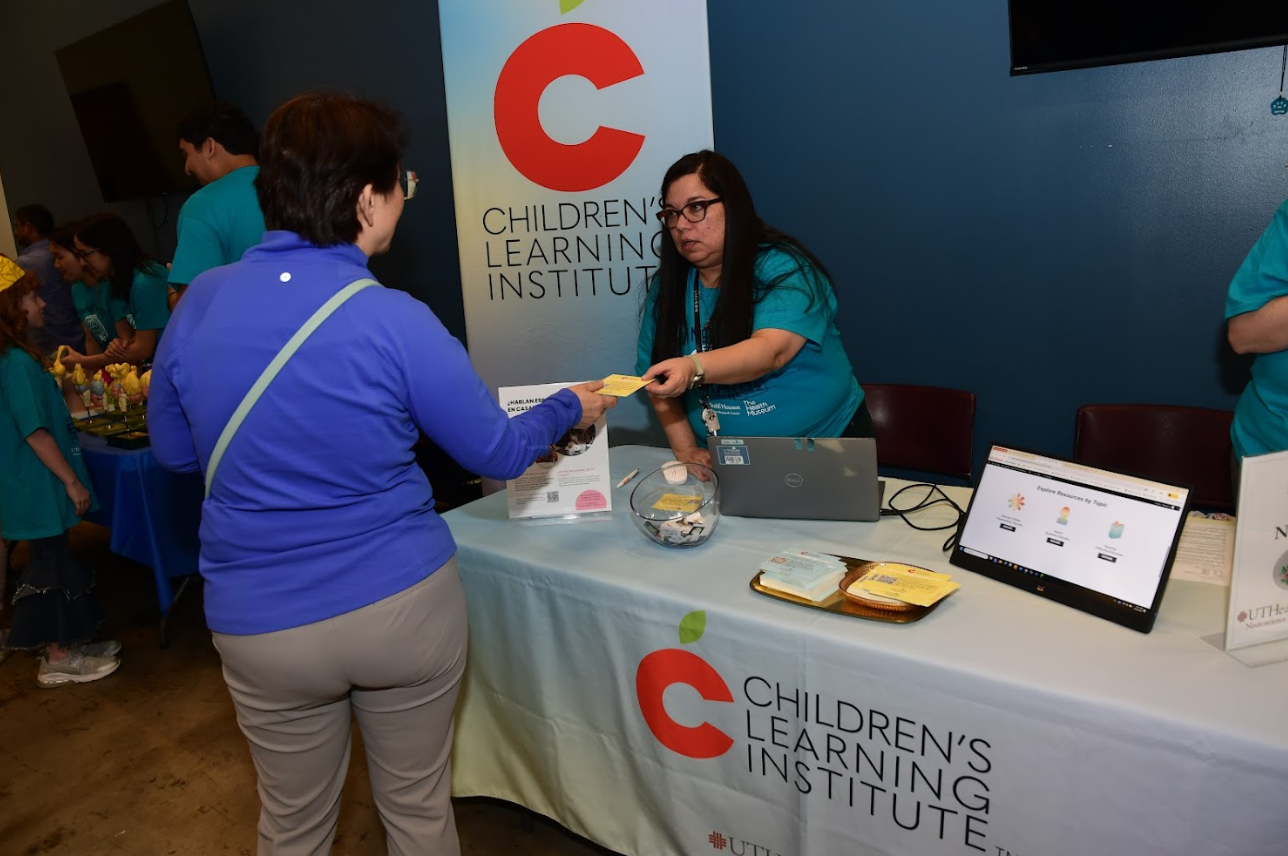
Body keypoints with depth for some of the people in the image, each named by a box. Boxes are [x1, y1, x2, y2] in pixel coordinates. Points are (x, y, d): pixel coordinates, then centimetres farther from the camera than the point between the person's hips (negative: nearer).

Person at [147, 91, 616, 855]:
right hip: (404, 607, -2)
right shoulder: (395, 321, -18)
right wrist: (570, 407, 11)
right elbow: (501, 455, -7)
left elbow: (173, 449, 8)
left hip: (264, 626, 3)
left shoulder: (200, 301, -7)